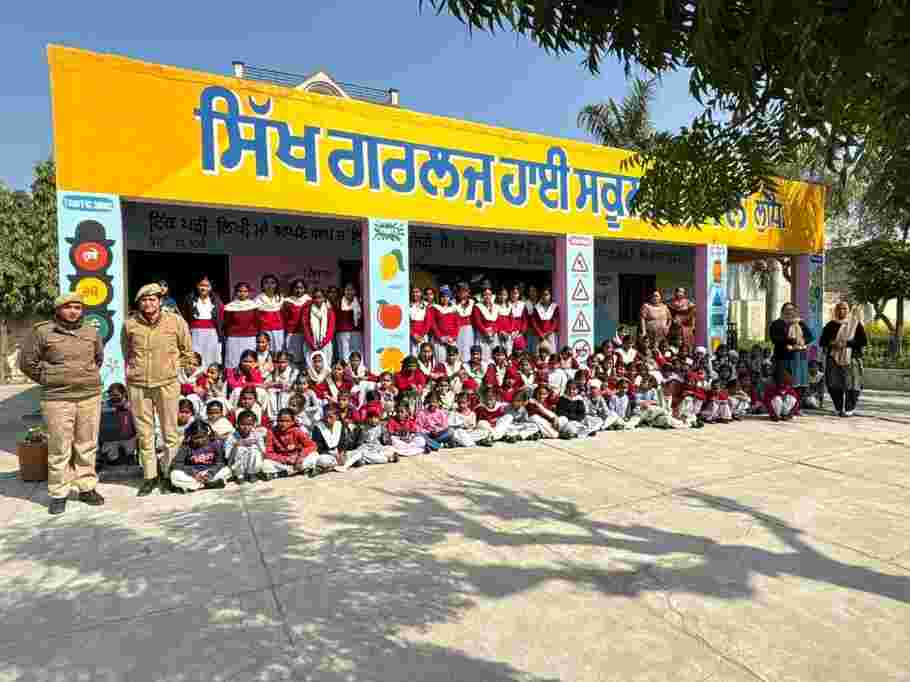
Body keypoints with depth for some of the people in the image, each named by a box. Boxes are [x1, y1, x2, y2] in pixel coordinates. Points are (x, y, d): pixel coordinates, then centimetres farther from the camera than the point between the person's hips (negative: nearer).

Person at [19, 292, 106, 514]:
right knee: (59, 449, 1)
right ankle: (58, 494, 13)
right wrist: (48, 380, 2)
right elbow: (27, 362, 4)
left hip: (90, 397, 3)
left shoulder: (91, 332, 10)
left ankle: (87, 488, 20)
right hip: (57, 399, -3)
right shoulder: (42, 332, -2)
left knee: (87, 446, 10)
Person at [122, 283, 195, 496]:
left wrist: (172, 365, 7)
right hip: (137, 385, 2)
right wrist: (131, 369, 16)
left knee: (170, 433, 4)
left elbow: (187, 351, 11)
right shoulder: (130, 324, 2)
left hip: (167, 383, -2)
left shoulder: (175, 321, -2)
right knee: (144, 434, 10)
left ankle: (168, 474, 20)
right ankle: (150, 476, 22)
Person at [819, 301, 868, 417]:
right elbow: (822, 342, 11)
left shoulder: (856, 324, 5)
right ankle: (839, 408, 14)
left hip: (851, 359, -2)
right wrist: (831, 343, -9)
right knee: (834, 385, 0)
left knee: (851, 385, -5)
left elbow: (864, 341, -2)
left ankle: (849, 409, 6)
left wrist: (847, 343, -14)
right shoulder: (831, 325, 11)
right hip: (834, 360, 2)